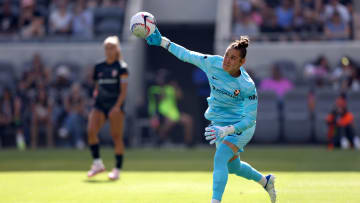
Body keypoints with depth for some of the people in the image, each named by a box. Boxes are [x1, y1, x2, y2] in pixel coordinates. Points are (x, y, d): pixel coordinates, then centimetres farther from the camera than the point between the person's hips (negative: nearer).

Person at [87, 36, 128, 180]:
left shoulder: (121, 67, -3)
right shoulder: (99, 67, 12)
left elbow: (124, 90, -8)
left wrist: (117, 106, -18)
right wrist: (96, 94, 4)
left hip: (115, 104, -4)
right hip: (100, 104, 4)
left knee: (116, 136, -3)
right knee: (91, 131, -16)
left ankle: (117, 169, 7)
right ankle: (97, 163, -6)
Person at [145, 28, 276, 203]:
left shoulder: (247, 86, -28)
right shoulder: (213, 63, -15)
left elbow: (249, 119, -26)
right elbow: (187, 55, -2)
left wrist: (226, 131, -38)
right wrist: (162, 42, -3)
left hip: (240, 126, -7)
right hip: (219, 122, 7)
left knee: (219, 159, -28)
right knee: (233, 166, 21)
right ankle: (265, 181, 49)